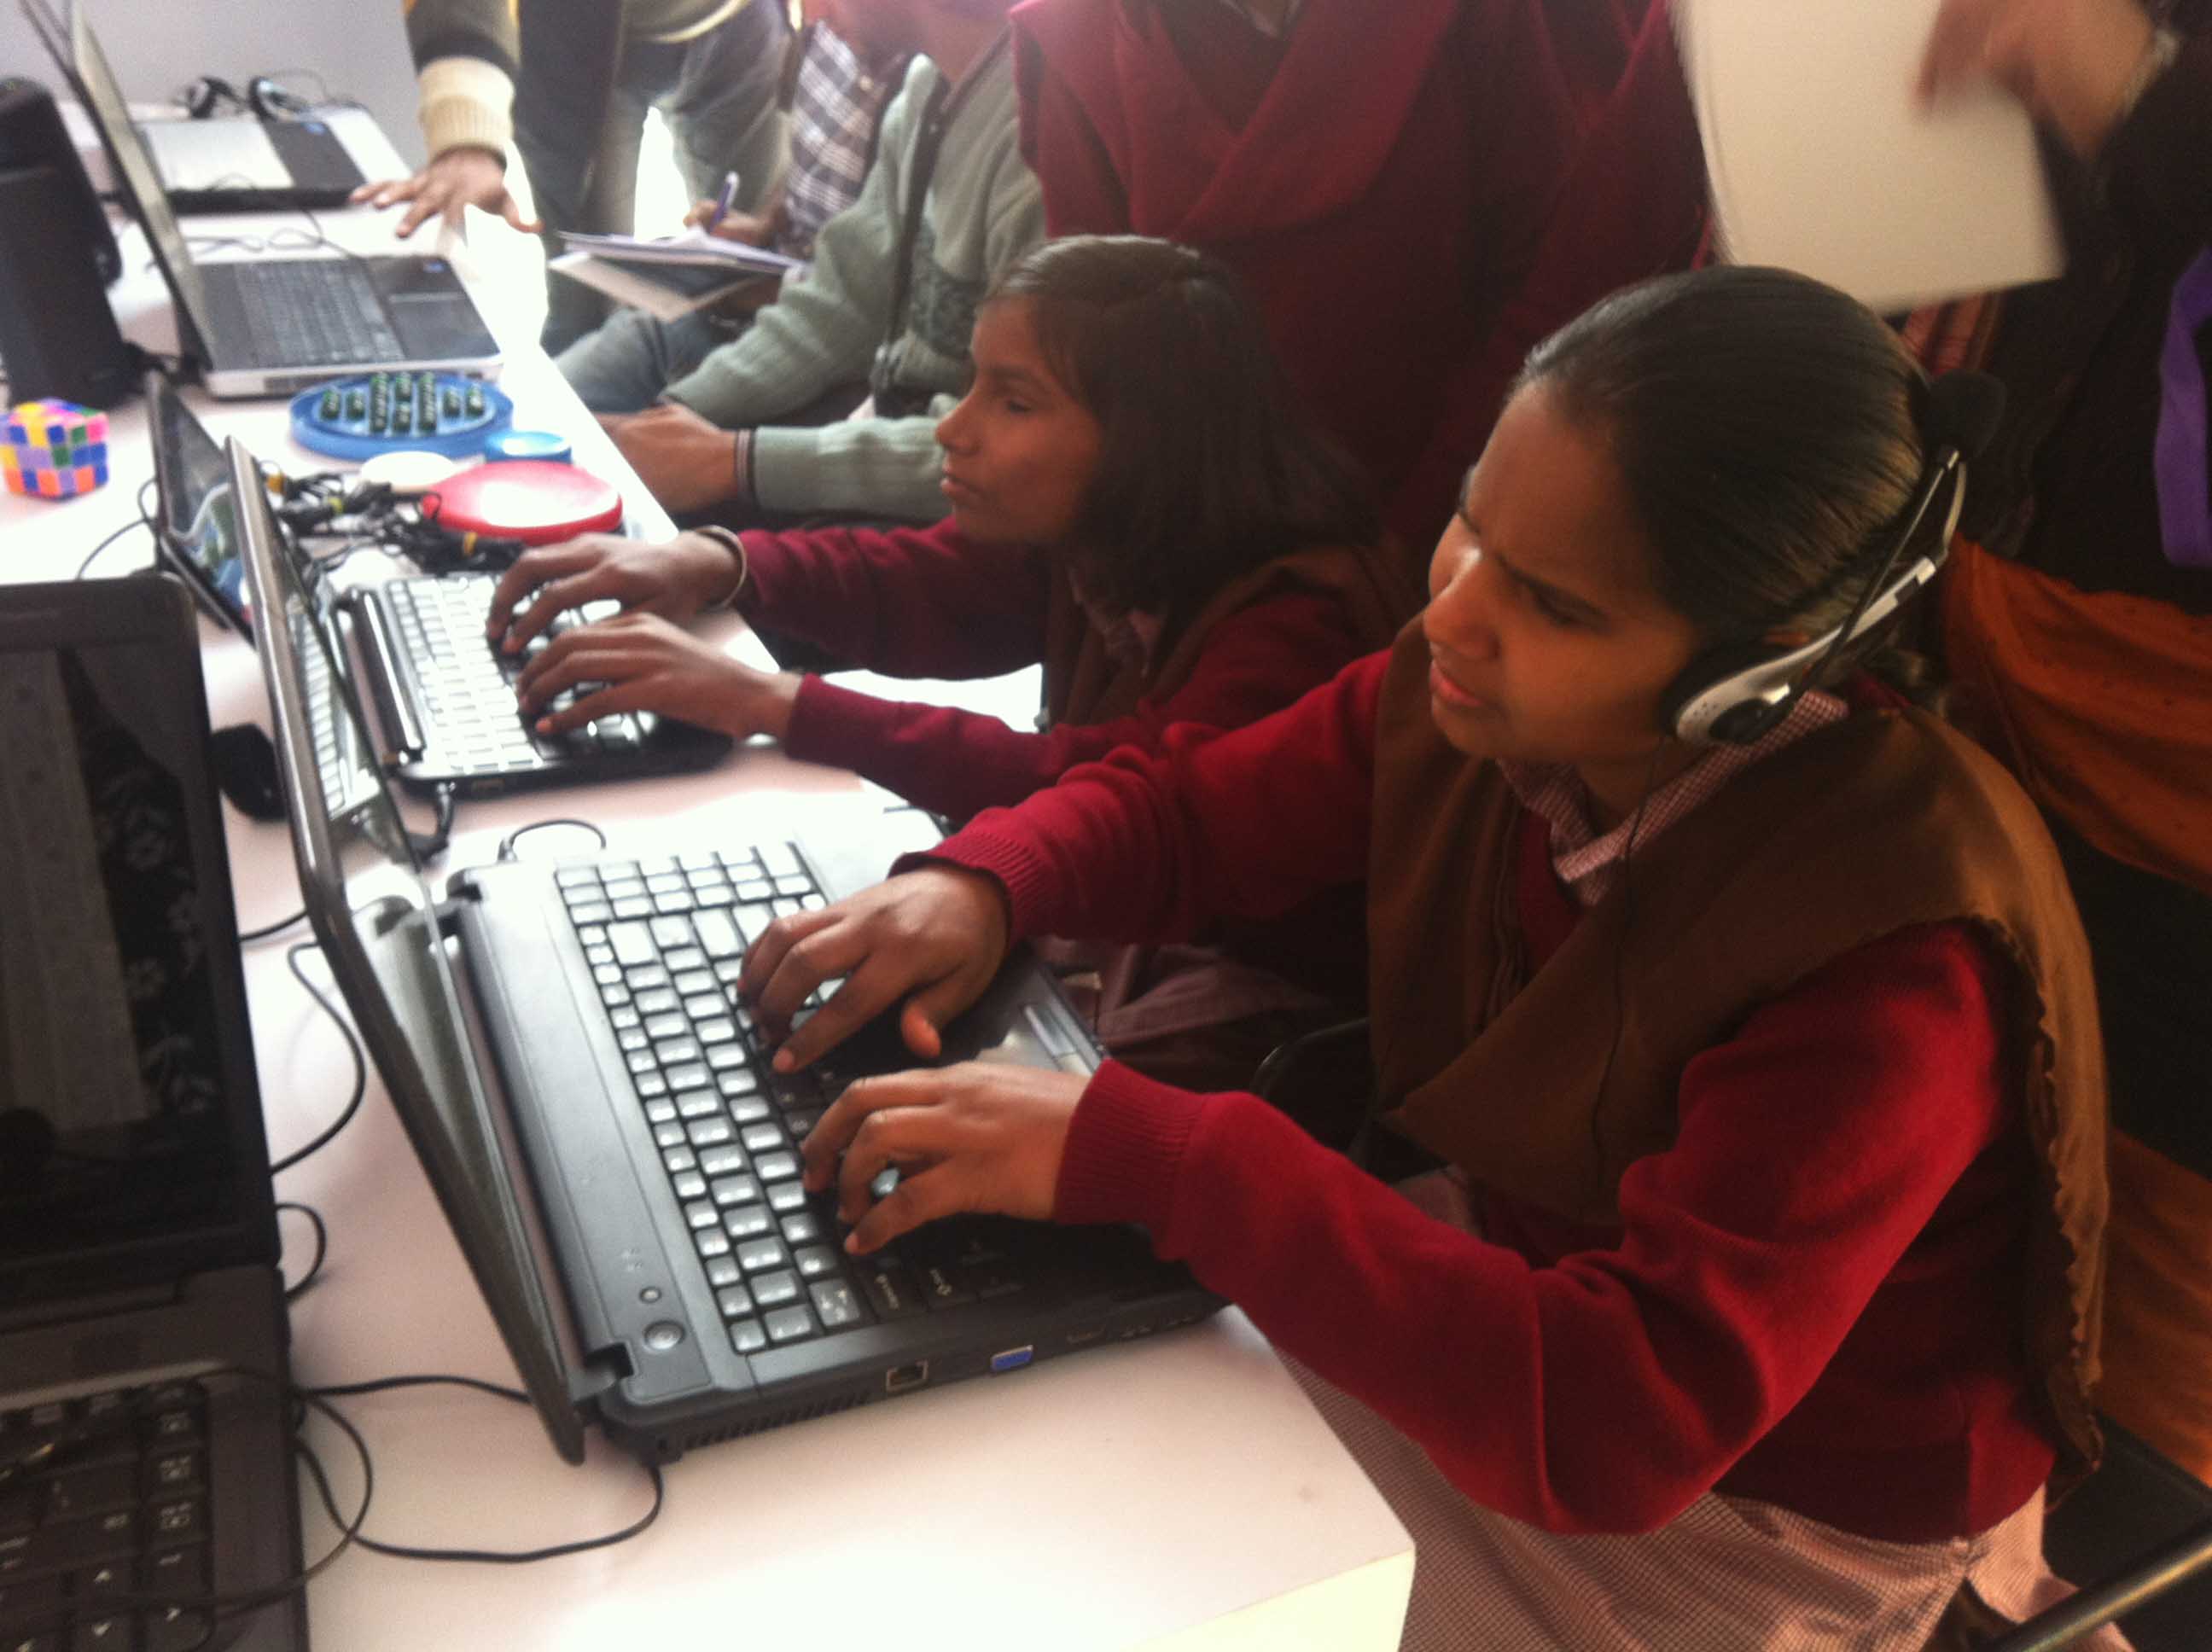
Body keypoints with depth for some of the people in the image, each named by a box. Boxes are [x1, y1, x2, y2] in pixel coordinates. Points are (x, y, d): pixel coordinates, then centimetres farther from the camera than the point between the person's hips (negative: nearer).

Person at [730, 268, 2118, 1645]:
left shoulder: (1887, 960, -33)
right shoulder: (1470, 690, -15)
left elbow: (1618, 1423, -38)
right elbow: (1183, 806, 0)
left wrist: (1130, 1149, -41)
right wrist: (976, 883, -21)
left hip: (1779, 1524, -5)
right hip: (1540, 1274, 5)